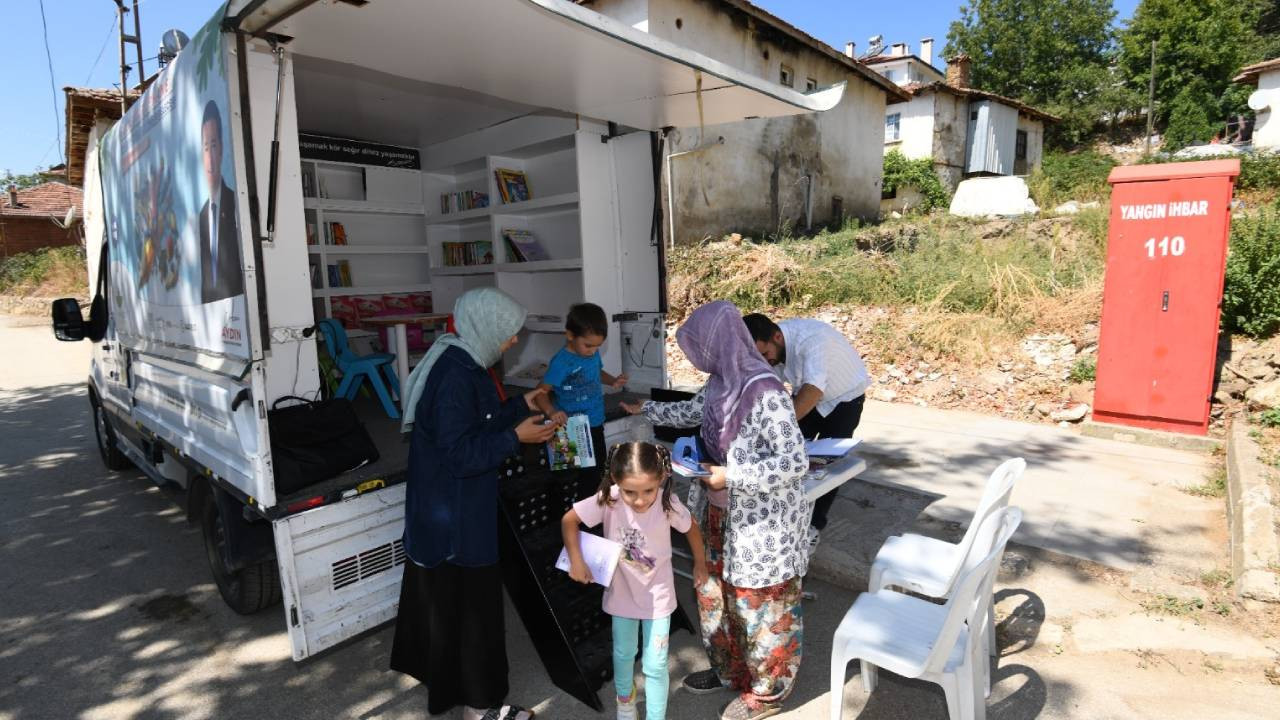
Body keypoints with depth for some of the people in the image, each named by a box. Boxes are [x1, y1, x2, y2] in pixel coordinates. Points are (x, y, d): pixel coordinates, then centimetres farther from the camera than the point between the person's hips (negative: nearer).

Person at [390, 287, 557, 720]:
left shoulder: (459, 363, 3)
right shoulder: (455, 377, -28)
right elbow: (461, 455, -29)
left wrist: (521, 406, 9)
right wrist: (515, 437, -25)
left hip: (443, 505, 10)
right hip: (455, 511, -10)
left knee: (437, 591, 26)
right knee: (469, 602, 4)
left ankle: (425, 663, 48)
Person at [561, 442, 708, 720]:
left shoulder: (667, 503, -28)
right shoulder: (608, 499, -29)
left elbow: (691, 528, -7)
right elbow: (569, 520, -15)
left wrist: (700, 563, 6)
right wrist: (576, 560, -18)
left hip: (657, 595, -1)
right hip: (622, 592, 2)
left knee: (655, 665, 4)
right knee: (623, 654, 23)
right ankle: (625, 697, 54)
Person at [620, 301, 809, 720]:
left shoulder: (764, 393, -27)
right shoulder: (720, 383, -2)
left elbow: (795, 462, -28)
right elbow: (689, 412, 19)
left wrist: (732, 475, -27)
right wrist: (645, 410, 28)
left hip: (762, 524, -8)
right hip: (722, 514, 8)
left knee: (761, 606, 12)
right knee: (716, 594, 22)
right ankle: (730, 670, 45)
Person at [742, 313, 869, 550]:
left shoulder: (811, 338, -39)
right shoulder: (767, 345, -20)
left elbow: (813, 390, -50)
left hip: (844, 397, -5)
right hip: (805, 395, 5)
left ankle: (814, 525, 10)